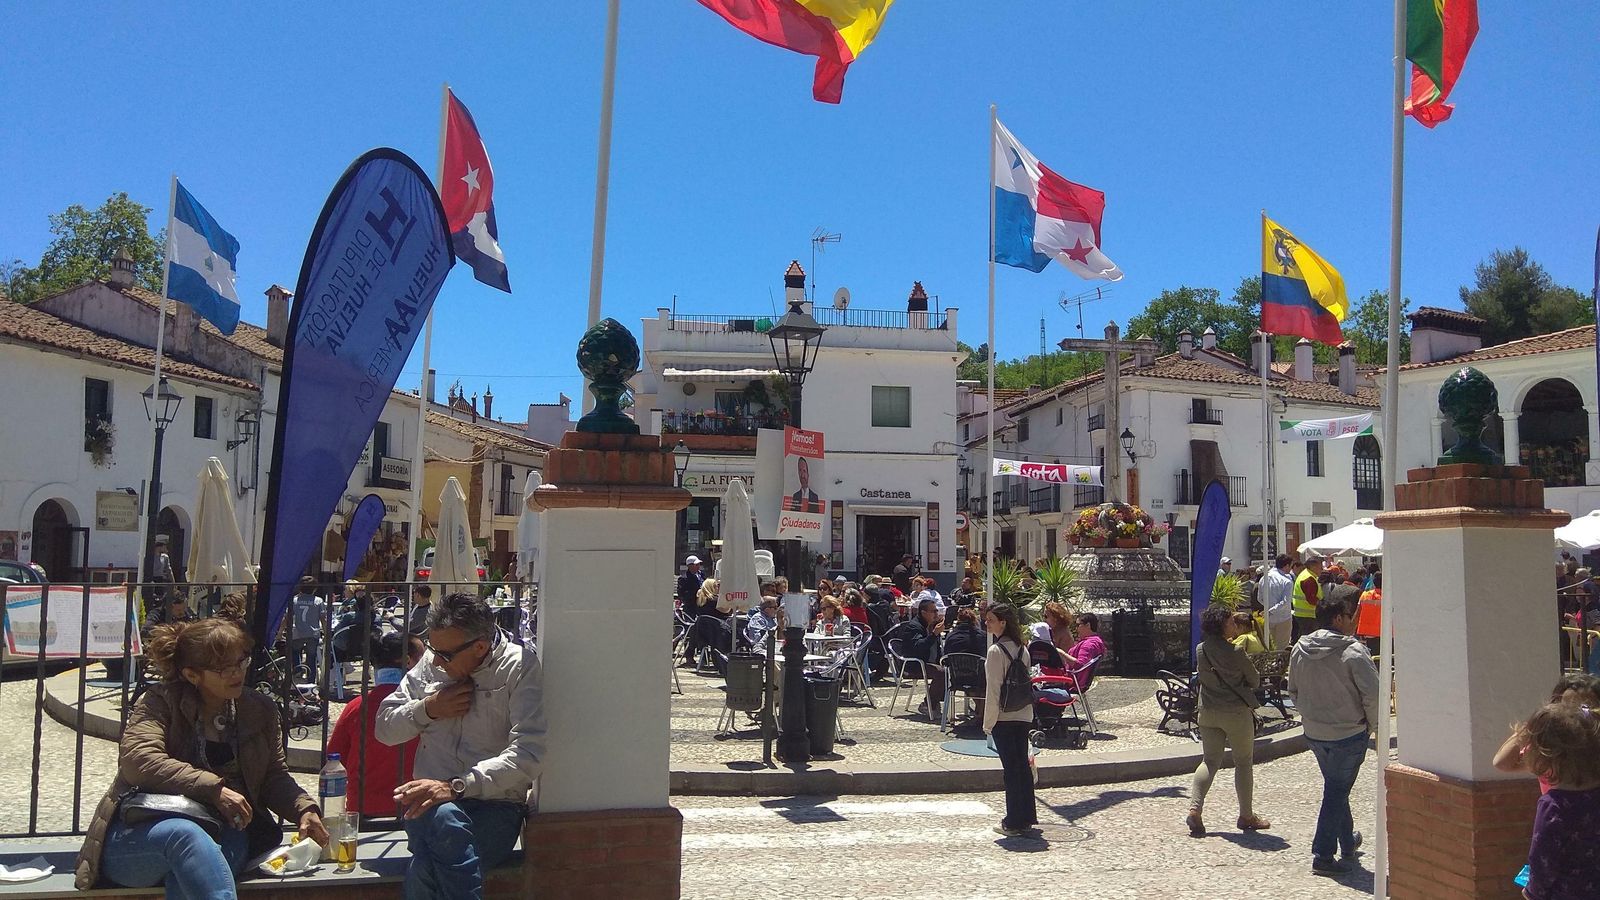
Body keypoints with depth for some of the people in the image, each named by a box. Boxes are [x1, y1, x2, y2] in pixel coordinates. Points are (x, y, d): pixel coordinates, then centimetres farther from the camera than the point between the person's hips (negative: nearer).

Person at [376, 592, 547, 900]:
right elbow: (384, 728, 18)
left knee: (423, 871, -34)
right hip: (433, 803, 4)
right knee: (445, 820, -35)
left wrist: (455, 786, -27)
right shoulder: (432, 663, 9)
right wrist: (428, 709, -3)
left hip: (496, 806, -3)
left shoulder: (520, 664, -7)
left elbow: (527, 754, -17)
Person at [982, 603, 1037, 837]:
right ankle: (1027, 817, 22)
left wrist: (988, 723, -9)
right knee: (1023, 766, 13)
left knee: (1011, 769, -1)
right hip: (1024, 715, 7)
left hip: (1004, 718, -7)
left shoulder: (996, 651, -16)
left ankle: (1014, 823, 6)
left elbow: (993, 690, -15)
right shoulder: (1021, 649, 7)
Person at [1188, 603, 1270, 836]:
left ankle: (1194, 809, -3)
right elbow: (1255, 682, -5)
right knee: (1244, 762, 12)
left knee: (1209, 761, 11)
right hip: (1237, 712, -5)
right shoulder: (1236, 653, -17)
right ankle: (1246, 815, 20)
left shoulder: (1200, 650, -3)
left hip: (1208, 713, 5)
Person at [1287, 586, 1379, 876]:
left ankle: (1347, 841, 40)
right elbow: (1373, 695, -19)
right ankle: (1323, 855, 5)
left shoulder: (1300, 649, 0)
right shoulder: (1353, 652, -19)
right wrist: (1373, 725, -3)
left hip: (1313, 733, 6)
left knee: (1335, 786, 23)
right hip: (1349, 734, -6)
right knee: (1337, 791, 3)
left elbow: (1293, 690, 10)